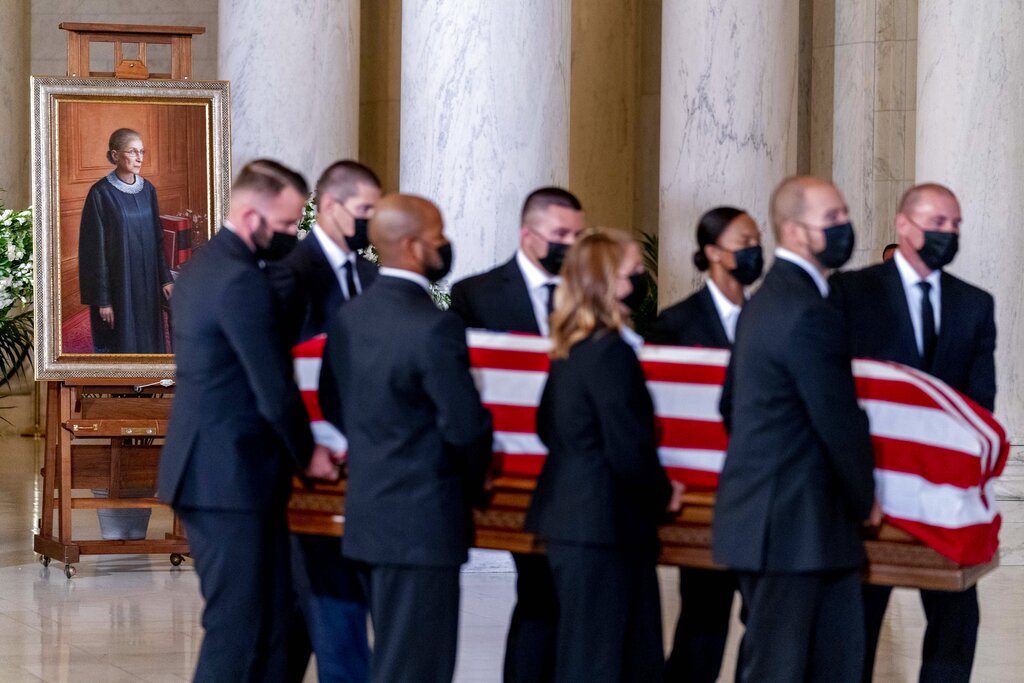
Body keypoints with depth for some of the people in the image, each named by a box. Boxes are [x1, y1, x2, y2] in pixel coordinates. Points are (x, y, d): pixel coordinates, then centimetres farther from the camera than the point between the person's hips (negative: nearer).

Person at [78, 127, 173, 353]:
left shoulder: (148, 190, 5)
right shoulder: (101, 193, -12)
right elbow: (96, 248, -12)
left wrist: (165, 277, 7)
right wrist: (102, 299, -14)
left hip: (147, 282, 6)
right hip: (116, 283, -5)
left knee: (148, 342, 9)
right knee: (120, 345, 2)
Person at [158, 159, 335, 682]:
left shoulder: (204, 265, 13)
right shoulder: (242, 280, -19)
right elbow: (274, 389, -18)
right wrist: (306, 453, -1)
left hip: (207, 467, 10)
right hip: (233, 474, -10)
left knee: (266, 618, 12)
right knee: (238, 625, -4)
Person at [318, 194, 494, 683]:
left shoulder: (347, 318, 5)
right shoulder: (434, 328, -20)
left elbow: (332, 403, 15)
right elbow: (465, 423, -19)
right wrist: (475, 483, 1)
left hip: (365, 514, 9)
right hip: (422, 522, -8)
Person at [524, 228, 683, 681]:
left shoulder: (568, 348, 11)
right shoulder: (611, 353, -18)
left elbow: (547, 427, 20)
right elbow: (629, 449, -20)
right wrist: (662, 495, -1)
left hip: (568, 519, 10)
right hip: (605, 524, -10)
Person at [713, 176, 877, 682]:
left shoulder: (765, 299, 15)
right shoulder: (809, 315, -18)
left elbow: (730, 403, 22)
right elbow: (840, 422, -16)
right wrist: (868, 502, -1)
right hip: (793, 524, -10)